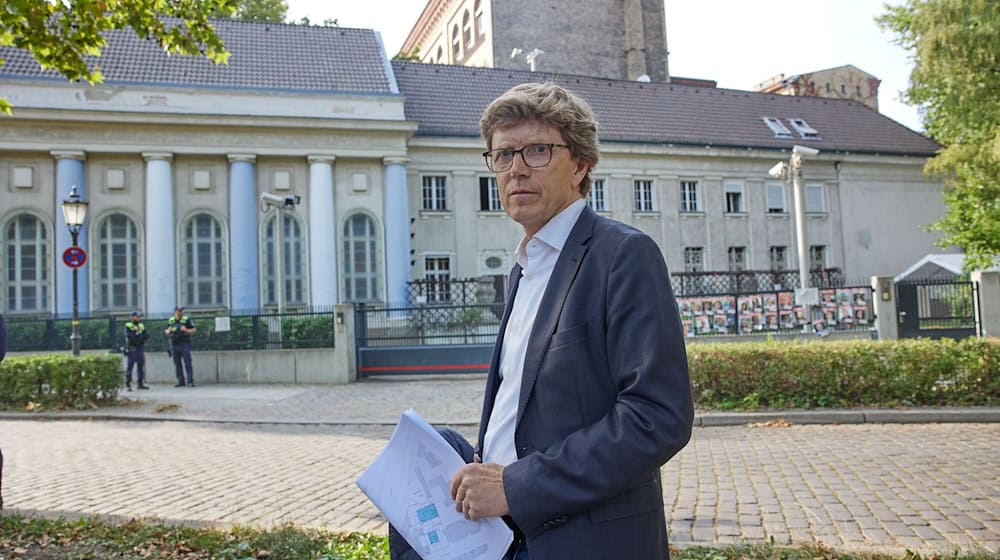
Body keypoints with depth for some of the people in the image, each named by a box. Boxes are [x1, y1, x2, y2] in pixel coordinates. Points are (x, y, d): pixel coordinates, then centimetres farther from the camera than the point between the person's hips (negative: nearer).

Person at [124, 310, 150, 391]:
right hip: (132, 349, -6)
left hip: (140, 349, 6)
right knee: (129, 367, -5)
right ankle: (128, 384, -2)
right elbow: (128, 336, -16)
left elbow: (147, 336, 10)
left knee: (141, 367, 8)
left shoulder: (141, 326, 15)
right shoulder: (128, 326, -2)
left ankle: (140, 383, 15)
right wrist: (137, 333, -20)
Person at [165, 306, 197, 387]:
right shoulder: (171, 320, 10)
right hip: (174, 345, 4)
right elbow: (166, 331, 19)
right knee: (177, 364, 6)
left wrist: (186, 330, -18)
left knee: (188, 363, -8)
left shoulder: (187, 319, -1)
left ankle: (190, 381, -7)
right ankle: (180, 381, 13)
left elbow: (194, 330, -1)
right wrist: (168, 331, -4)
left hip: (185, 344, -4)